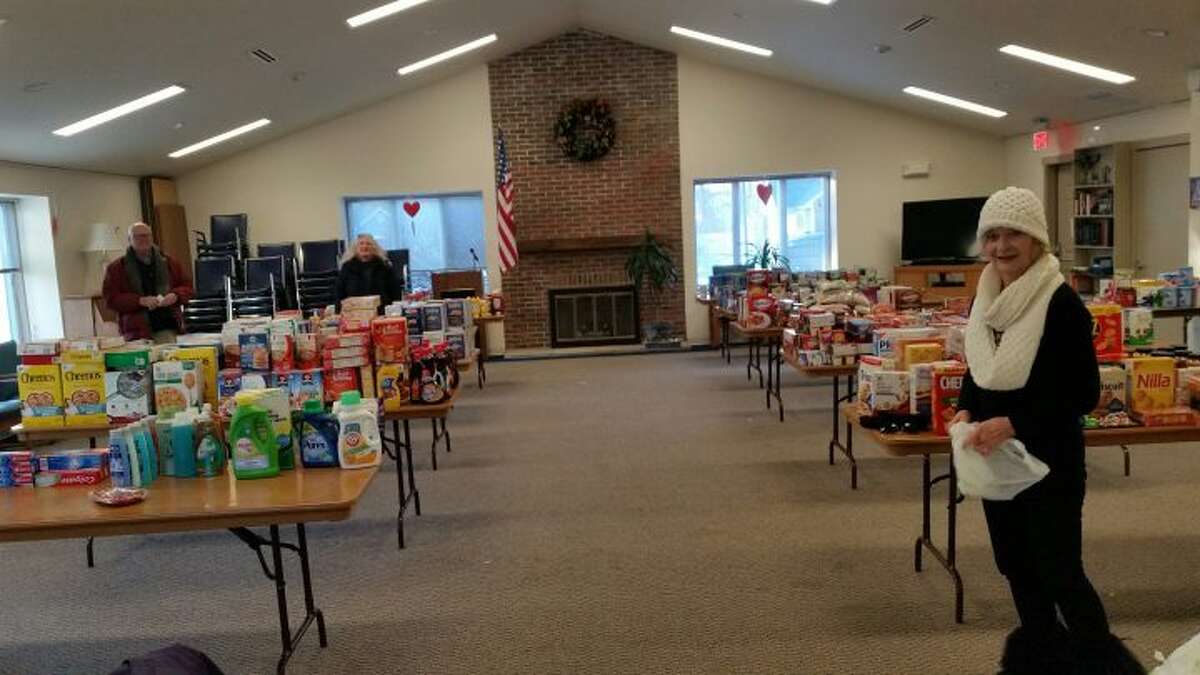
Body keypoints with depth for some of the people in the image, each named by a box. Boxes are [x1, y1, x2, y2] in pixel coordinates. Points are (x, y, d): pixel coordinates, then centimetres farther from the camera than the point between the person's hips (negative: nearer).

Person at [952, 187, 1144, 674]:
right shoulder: (985, 301, 4)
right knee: (1015, 563, 16)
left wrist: (1014, 424, -25)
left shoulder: (1061, 303, -17)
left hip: (1050, 459, -7)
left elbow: (1085, 393, -16)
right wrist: (965, 411, -3)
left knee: (1059, 572, -1)